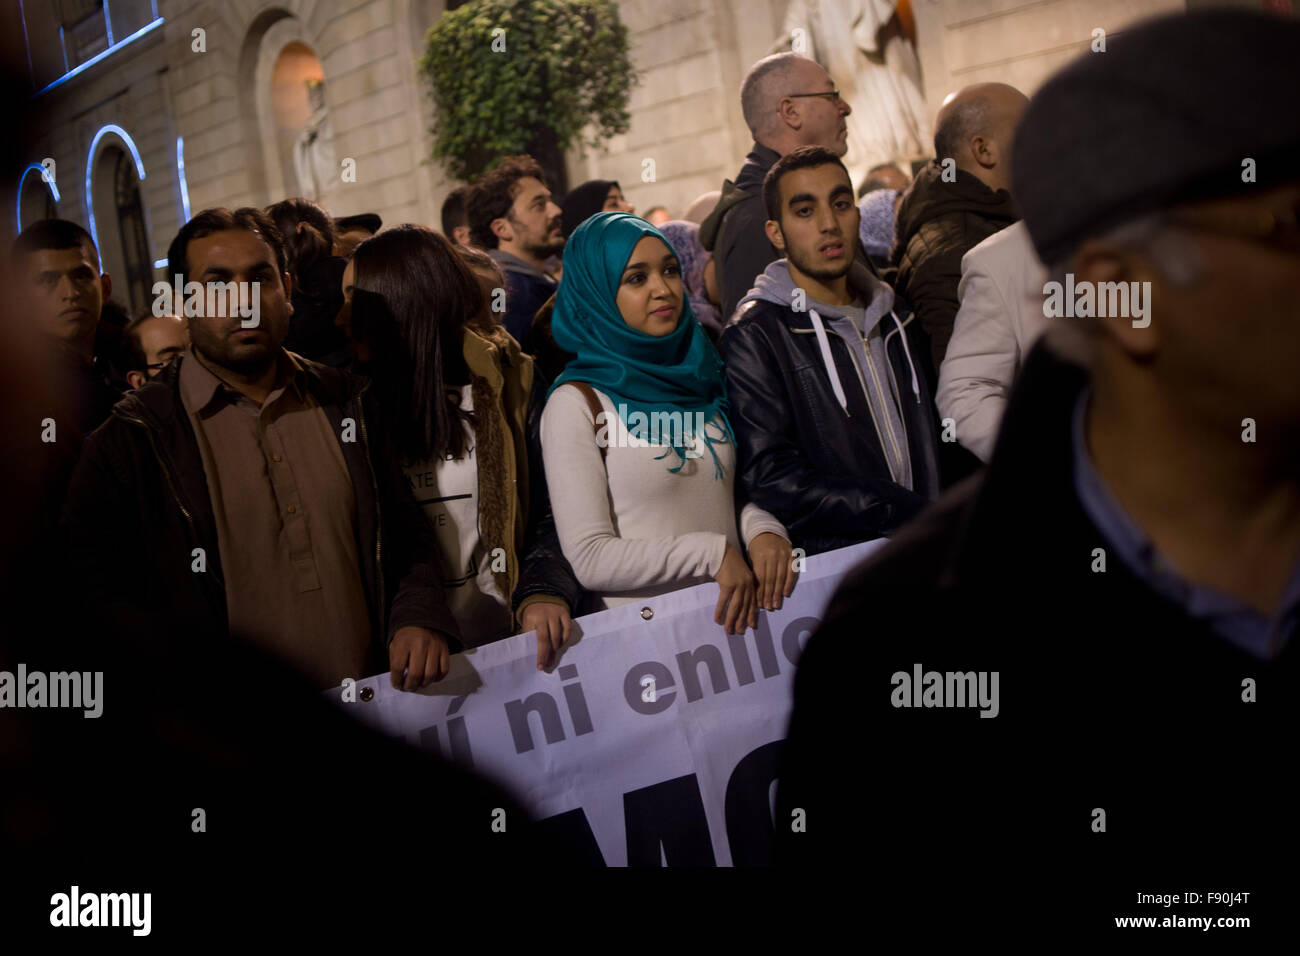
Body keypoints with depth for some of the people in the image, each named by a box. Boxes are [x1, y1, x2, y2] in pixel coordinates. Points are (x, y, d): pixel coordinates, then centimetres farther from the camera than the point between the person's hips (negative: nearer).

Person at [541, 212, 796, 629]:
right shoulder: (577, 403, -3)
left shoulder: (699, 377, 14)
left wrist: (761, 530, 0)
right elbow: (589, 559, -8)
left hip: (734, 619, 4)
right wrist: (713, 552, -12)